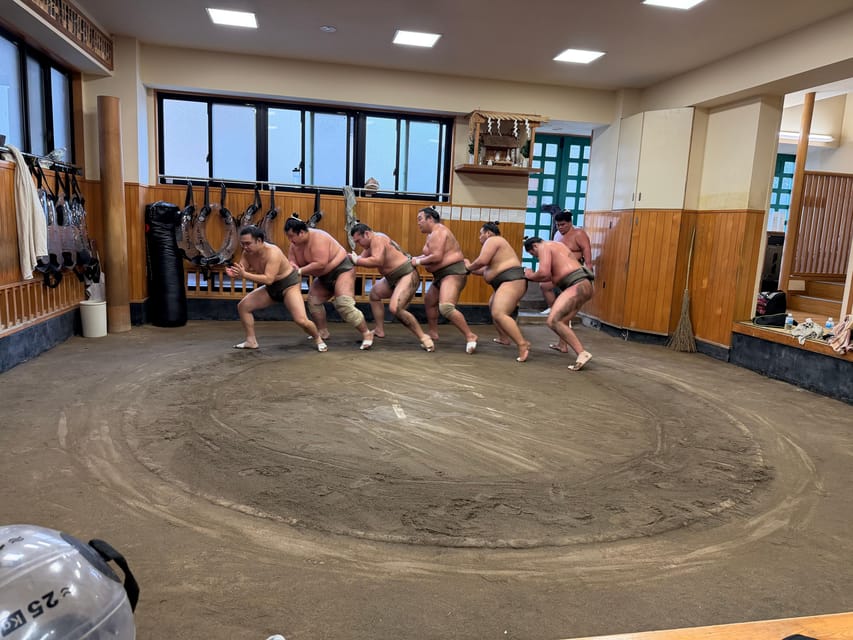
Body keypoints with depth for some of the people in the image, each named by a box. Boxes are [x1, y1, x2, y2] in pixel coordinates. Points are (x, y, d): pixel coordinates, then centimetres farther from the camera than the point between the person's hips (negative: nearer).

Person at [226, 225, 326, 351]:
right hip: (271, 287, 8)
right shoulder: (247, 253, -9)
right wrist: (233, 273, -31)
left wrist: (244, 275, -44)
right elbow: (242, 272, -7)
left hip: (289, 285, -8)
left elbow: (268, 279, -38)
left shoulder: (272, 252, -31)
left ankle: (318, 339, 7)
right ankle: (251, 341, 14)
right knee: (243, 306, 2)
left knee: (301, 320, -22)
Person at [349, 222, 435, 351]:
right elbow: (362, 257, 15)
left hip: (408, 276, -11)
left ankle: (423, 337, -19)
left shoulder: (377, 239, -18)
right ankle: (379, 330, 29)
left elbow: (377, 261, -32)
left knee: (395, 308, -28)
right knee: (374, 293, 25)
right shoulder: (372, 242, 13)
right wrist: (351, 258, -1)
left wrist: (356, 260, -21)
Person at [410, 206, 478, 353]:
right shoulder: (433, 233, 18)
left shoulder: (438, 232, -14)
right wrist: (414, 258, 6)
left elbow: (437, 256, -24)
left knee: (446, 307, -27)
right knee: (429, 301, 24)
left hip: (453, 273, -12)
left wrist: (419, 262, -11)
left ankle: (470, 336, -22)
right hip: (442, 274, 12)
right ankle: (433, 333, 36)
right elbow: (430, 254, 21)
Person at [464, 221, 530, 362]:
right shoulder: (494, 243, 27)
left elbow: (482, 260, -17)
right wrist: (470, 269, 24)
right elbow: (487, 270, 24)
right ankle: (504, 338, 34)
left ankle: (522, 345, -34)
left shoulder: (492, 240, -4)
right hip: (507, 283, 12)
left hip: (512, 281, -12)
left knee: (498, 314, -26)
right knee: (493, 307, 30)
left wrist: (470, 266, 1)